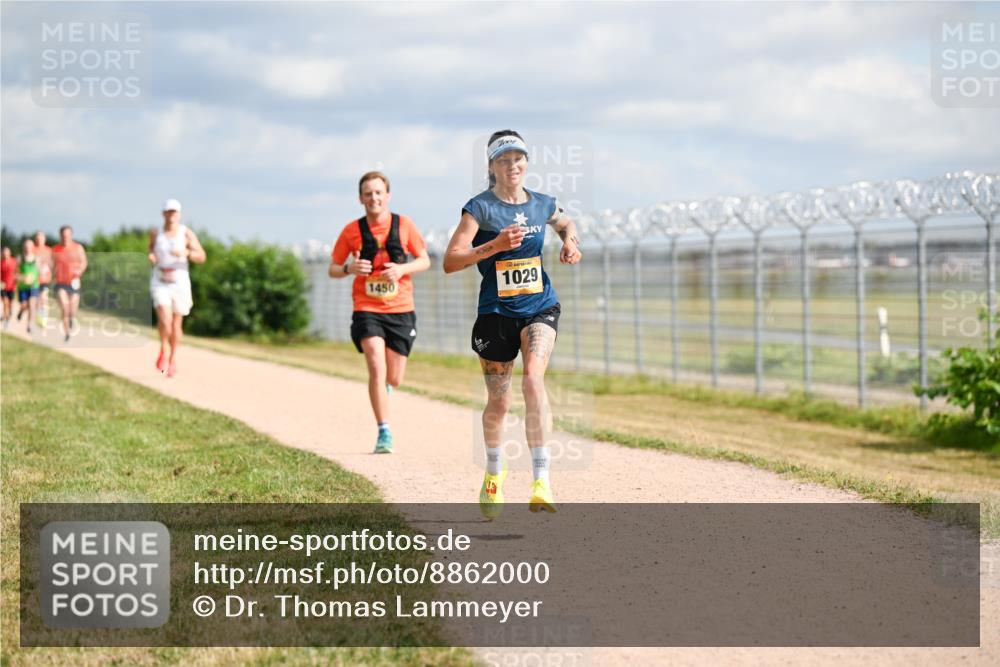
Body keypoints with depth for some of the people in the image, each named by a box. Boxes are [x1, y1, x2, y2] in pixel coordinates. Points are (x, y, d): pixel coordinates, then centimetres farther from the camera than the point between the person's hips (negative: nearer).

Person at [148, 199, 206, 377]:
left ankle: (173, 360, 28)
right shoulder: (156, 234, 1)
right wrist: (151, 257, -5)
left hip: (180, 283, 0)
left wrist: (186, 253, -23)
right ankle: (163, 351, 6)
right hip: (160, 283, 0)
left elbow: (201, 257, -5)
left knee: (176, 324, 8)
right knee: (164, 319, -20)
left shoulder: (187, 234, -4)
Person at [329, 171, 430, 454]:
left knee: (394, 379, 7)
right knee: (377, 369, -19)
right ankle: (384, 433, -12)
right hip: (367, 310, -1)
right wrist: (349, 268, -16)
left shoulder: (404, 224, 0)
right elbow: (333, 269, 7)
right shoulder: (352, 231, -1)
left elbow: (424, 260, 7)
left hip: (400, 310, 1)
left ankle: (383, 386, 45)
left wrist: (402, 269, -13)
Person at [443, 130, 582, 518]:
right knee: (498, 402, 8)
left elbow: (566, 224, 29)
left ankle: (541, 476, -24)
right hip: (496, 312, -1)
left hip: (540, 307, 1)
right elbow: (450, 262, -15)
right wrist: (495, 245, -26)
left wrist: (571, 243, 6)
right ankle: (494, 471, 37)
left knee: (533, 379, -25)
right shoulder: (480, 207, -7)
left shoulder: (543, 205, 4)